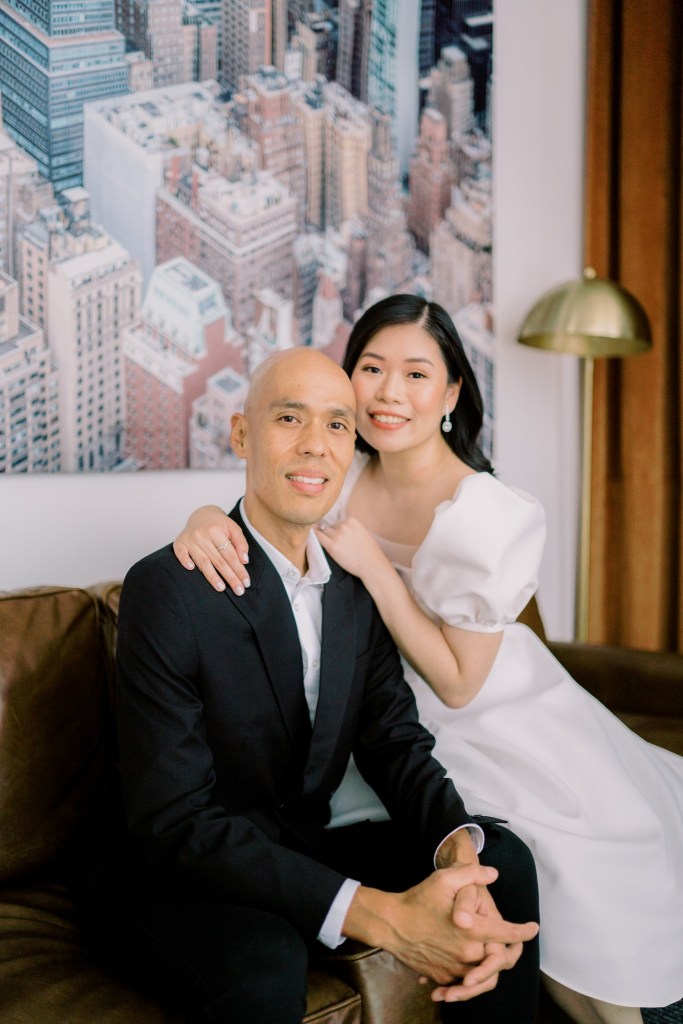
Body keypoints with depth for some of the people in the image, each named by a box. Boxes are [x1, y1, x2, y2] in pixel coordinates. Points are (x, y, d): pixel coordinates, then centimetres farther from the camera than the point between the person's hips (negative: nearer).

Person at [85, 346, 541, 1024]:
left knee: (502, 858, -10)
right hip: (174, 874, -6)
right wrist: (380, 916, -33)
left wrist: (458, 851, -26)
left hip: (305, 848, 7)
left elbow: (394, 739, -2)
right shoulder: (167, 587, -20)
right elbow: (174, 821, -25)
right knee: (264, 964, -37)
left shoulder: (356, 583, 2)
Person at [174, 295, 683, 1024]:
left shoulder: (492, 518, -22)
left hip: (493, 728, -3)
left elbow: (458, 683, -18)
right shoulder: (343, 479, -8)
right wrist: (209, 519, -25)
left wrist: (375, 567, -26)